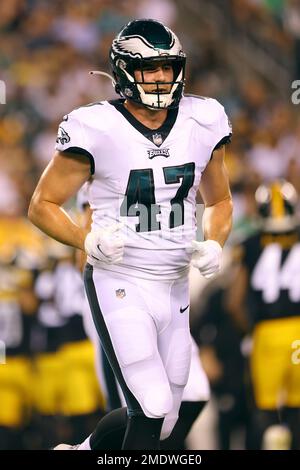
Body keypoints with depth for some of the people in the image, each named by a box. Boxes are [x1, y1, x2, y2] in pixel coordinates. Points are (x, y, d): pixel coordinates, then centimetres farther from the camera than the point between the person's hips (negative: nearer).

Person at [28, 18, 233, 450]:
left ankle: (84, 450, 35)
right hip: (120, 285, -6)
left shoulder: (202, 123, 2)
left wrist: (214, 244, -3)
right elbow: (43, 206, -4)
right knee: (151, 412, -16)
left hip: (175, 287, 6)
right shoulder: (97, 129, -12)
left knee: (161, 422, 12)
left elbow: (219, 201, 17)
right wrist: (87, 241, -21)